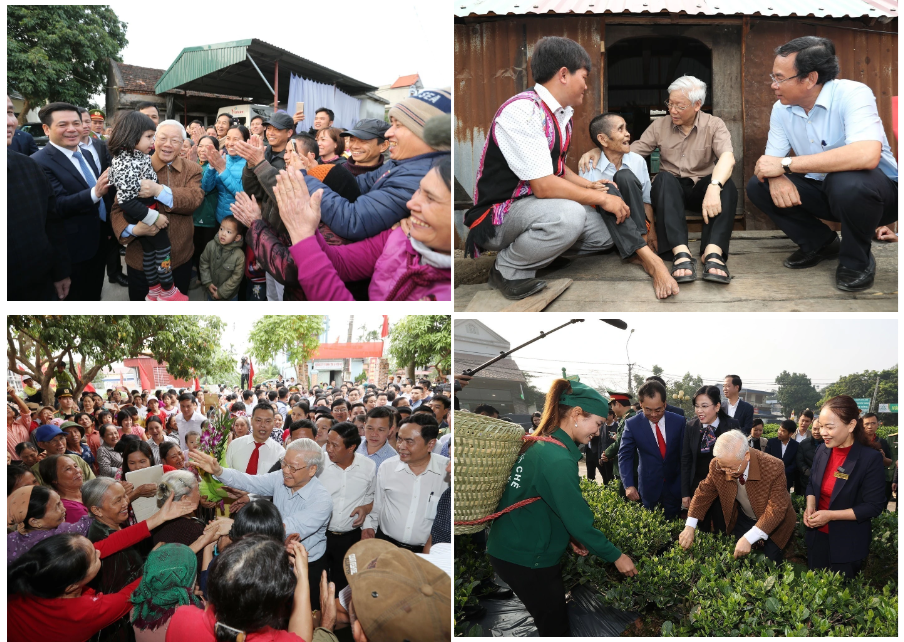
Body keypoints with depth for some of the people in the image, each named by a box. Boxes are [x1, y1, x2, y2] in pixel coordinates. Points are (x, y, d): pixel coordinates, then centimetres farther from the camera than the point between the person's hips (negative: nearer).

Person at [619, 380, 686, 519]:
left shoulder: (679, 422, -6)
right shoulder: (632, 424, -10)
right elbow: (625, 456, -8)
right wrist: (629, 485, -20)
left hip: (674, 486, 1)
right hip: (649, 487, -1)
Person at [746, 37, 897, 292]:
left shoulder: (852, 94, -25)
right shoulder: (781, 109, -4)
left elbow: (866, 155, -41)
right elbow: (772, 160, -1)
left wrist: (785, 164, -37)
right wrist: (776, 177, -29)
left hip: (876, 190, -6)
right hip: (823, 190, 7)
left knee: (847, 182, -39)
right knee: (757, 186, -9)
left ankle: (856, 259, -10)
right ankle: (820, 243, 10)